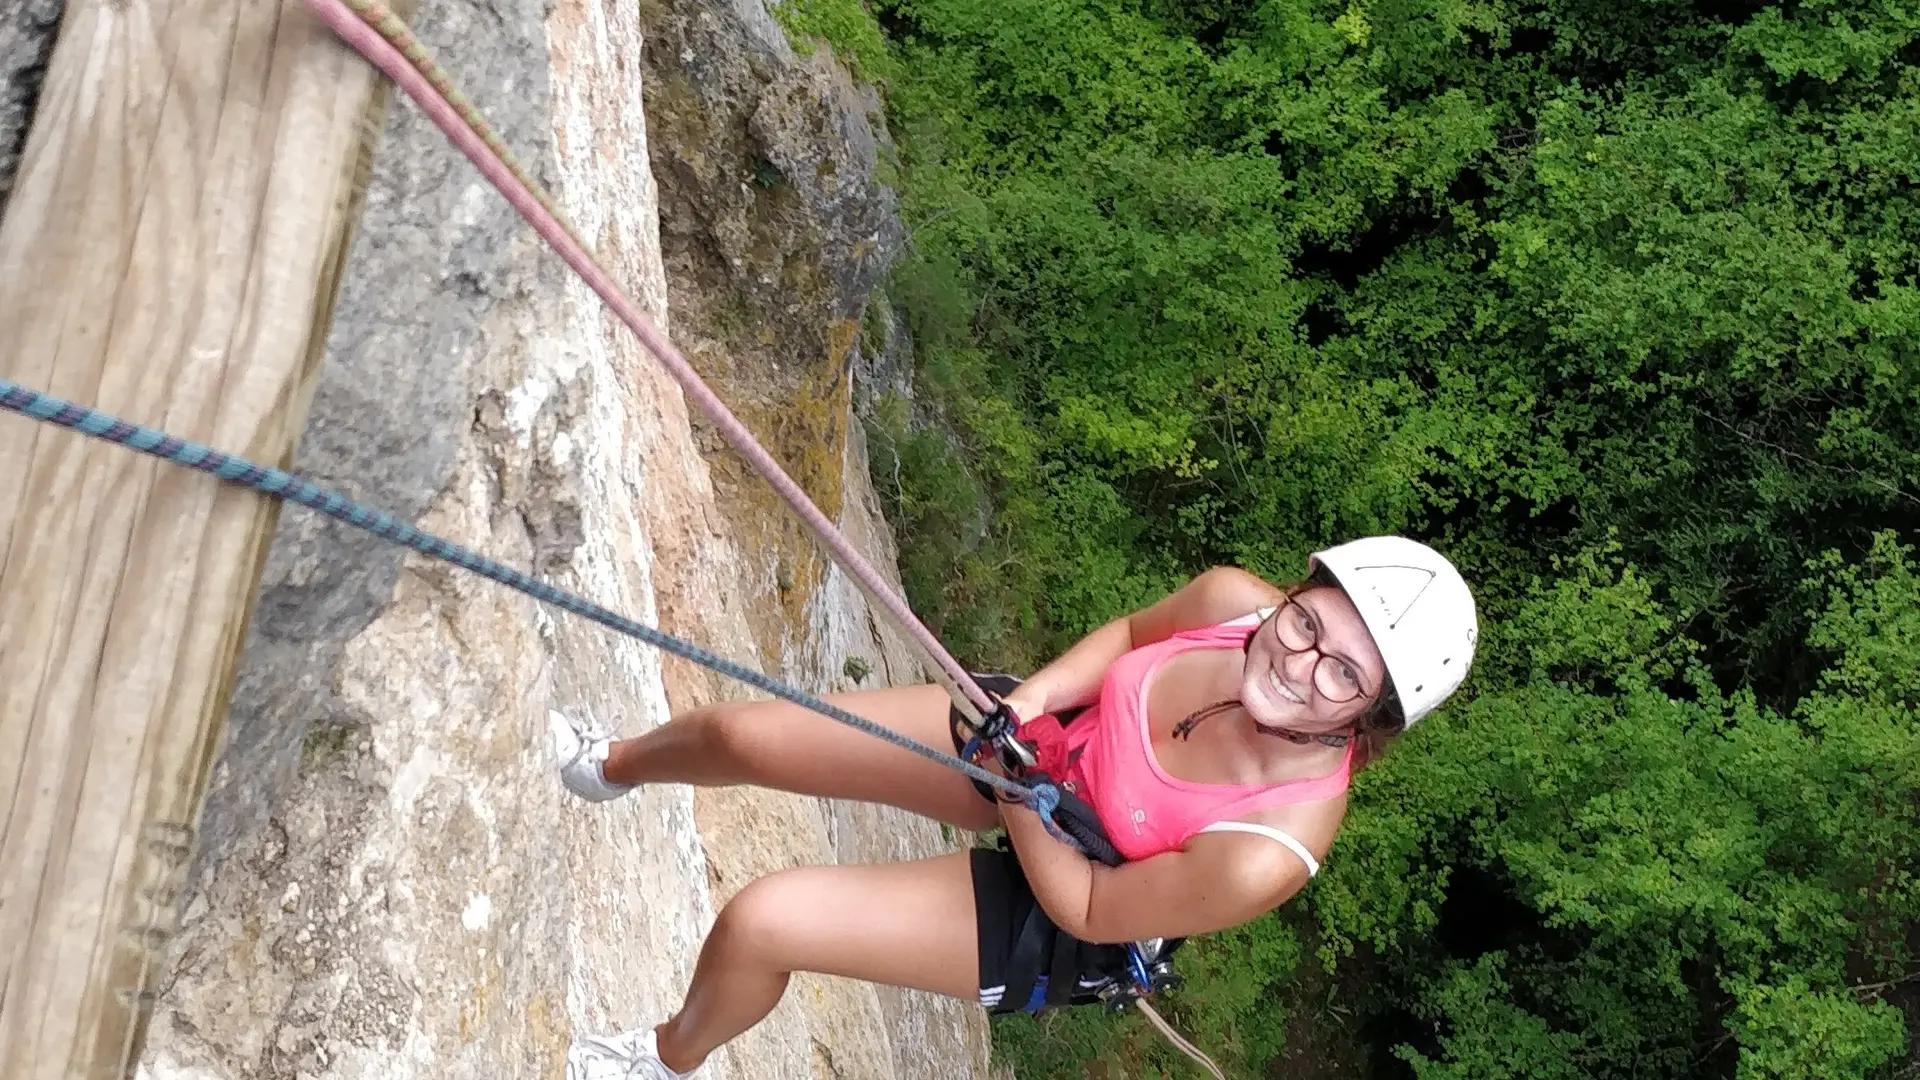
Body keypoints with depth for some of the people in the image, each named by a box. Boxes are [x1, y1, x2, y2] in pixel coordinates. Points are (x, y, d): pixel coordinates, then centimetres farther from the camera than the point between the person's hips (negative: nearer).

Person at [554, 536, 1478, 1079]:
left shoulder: (1269, 851, -38)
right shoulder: (1234, 597, -26)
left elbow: (1085, 910, -23)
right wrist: (1035, 695, -18)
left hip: (1048, 908, -4)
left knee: (758, 923, -13)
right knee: (743, 733, 6)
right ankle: (616, 768, 48)